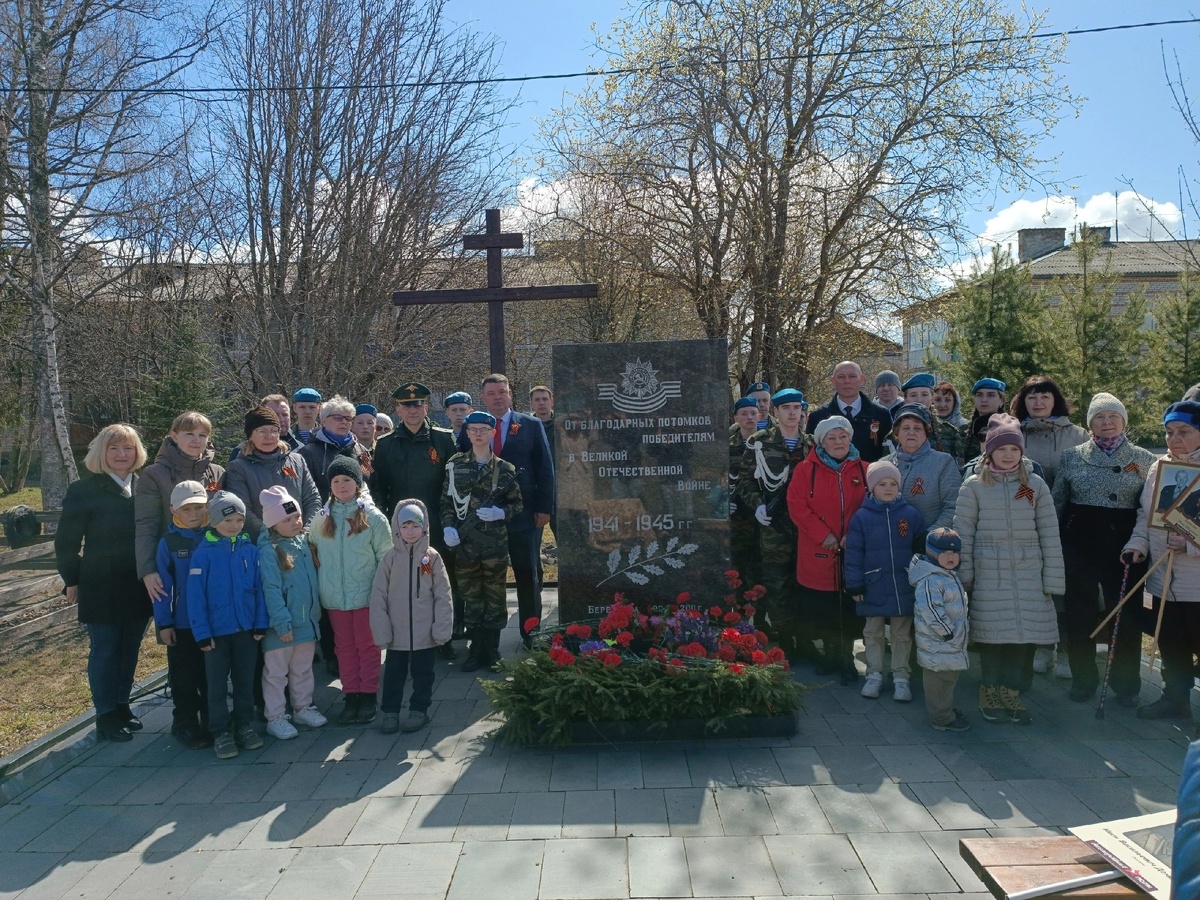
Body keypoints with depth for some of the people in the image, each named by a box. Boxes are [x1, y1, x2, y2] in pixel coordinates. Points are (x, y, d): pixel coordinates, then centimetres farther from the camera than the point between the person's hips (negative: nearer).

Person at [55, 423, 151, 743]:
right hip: (101, 588, -3)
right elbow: (66, 541, -3)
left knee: (129, 651, 14)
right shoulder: (84, 490, -6)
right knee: (104, 652, 6)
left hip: (138, 587, 4)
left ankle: (122, 705, 29)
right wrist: (72, 581, -4)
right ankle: (106, 716, 18)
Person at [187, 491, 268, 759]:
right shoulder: (203, 552, -10)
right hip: (217, 631, -2)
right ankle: (220, 732, 20)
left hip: (246, 629, 2)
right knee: (217, 684, 9)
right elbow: (195, 596, -10)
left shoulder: (250, 549, -2)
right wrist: (202, 633, -11)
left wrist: (261, 624, -2)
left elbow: (259, 588, 1)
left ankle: (244, 725, 27)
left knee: (245, 681, 13)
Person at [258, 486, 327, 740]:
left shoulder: (304, 542, 6)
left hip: (307, 621, 7)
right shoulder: (268, 550, -16)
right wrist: (282, 623, -20)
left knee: (303, 669, 19)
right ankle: (275, 718, 17)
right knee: (276, 672, 7)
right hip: (281, 626, -7)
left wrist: (316, 610, 13)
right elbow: (271, 590, -19)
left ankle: (303, 707, 33)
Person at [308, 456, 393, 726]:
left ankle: (368, 697, 16)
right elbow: (313, 554, 11)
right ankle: (350, 696, 21)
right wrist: (320, 585, 2)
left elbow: (386, 558, -4)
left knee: (367, 645, 6)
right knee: (344, 646, 11)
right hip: (334, 597, 3)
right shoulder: (322, 519, 5)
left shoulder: (374, 518, -5)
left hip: (366, 595, -3)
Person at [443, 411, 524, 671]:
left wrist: (500, 513, -13)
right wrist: (448, 527, -6)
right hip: (464, 543, 1)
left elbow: (518, 504, 5)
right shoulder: (455, 465, 5)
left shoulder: (505, 469, 1)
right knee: (471, 597, 8)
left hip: (496, 543, -1)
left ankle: (492, 651, 19)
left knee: (495, 598, 7)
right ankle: (476, 650, 20)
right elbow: (446, 502, 8)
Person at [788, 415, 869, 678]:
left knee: (849, 610, 5)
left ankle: (846, 658, 22)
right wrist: (823, 535, -13)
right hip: (817, 555, -1)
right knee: (820, 610, 6)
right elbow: (797, 505, -6)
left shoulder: (862, 469, 5)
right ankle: (831, 653, 27)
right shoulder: (806, 469, 0)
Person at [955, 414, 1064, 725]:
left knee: (1026, 635, 3)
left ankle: (1011, 694, 19)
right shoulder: (974, 485, -1)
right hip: (989, 576, -2)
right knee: (993, 635, 2)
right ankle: (990, 695, 18)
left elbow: (1050, 534, 4)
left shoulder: (1035, 485, 5)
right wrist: (964, 576, -3)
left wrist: (1052, 579, 1)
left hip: (1028, 575, 2)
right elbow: (963, 533, 0)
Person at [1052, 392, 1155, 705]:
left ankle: (1126, 684, 20)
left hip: (1125, 541, -1)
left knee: (1125, 612, 3)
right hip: (1079, 539, 1)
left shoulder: (1143, 459, 4)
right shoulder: (1072, 456, 5)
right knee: (1079, 611, 6)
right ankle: (1083, 679, 21)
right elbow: (1056, 501, 9)